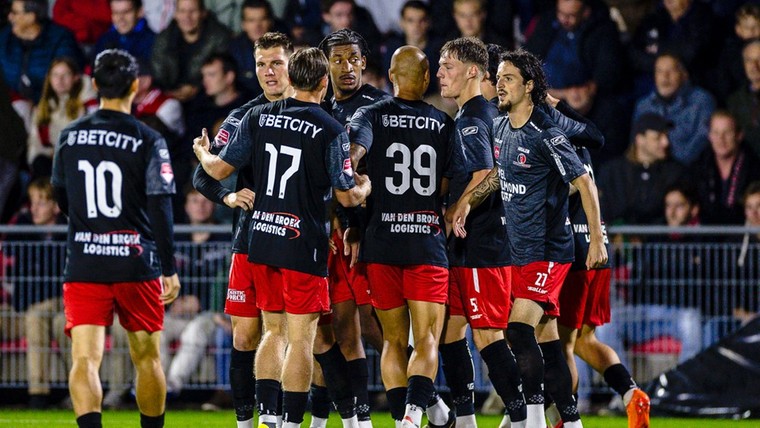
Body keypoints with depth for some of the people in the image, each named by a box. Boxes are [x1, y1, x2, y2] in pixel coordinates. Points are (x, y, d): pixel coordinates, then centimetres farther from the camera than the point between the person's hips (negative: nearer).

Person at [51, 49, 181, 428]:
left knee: (84, 360, -8)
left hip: (83, 265, 1)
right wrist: (169, 269, -2)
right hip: (137, 264, -1)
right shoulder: (148, 141, -7)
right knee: (147, 359, 14)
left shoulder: (69, 137, 4)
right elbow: (160, 209, -9)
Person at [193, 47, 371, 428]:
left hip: (261, 240, 5)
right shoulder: (330, 131, -10)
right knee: (300, 338, 0)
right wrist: (364, 187, 17)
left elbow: (220, 170, 6)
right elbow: (347, 196, -6)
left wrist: (202, 153, 29)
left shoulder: (258, 117, 2)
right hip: (304, 243, -5)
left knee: (274, 331, 17)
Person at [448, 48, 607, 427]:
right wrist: (466, 202, 9)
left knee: (519, 328, -19)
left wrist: (597, 240, -14)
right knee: (545, 337, 9)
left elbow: (584, 183, -12)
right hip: (518, 250, 8)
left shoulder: (545, 136, -15)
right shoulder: (499, 127, 8)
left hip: (547, 250, -8)